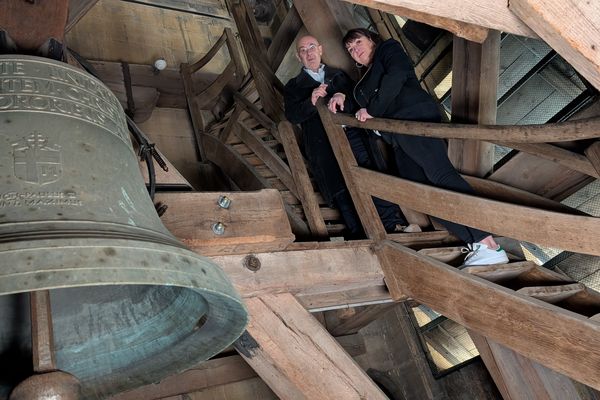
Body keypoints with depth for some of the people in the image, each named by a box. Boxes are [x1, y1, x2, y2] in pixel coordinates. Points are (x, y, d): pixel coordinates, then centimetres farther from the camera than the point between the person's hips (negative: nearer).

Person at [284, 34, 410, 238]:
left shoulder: (339, 75, 30)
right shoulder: (294, 86, 23)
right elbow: (292, 115, 5)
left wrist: (343, 97, -4)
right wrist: (311, 102, -13)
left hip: (352, 133, 2)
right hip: (323, 143, -2)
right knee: (340, 189, -18)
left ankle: (395, 224, -19)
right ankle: (360, 235, -23)